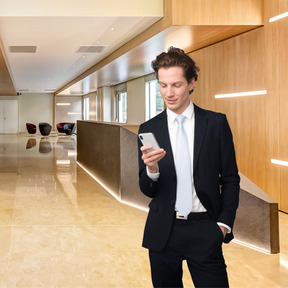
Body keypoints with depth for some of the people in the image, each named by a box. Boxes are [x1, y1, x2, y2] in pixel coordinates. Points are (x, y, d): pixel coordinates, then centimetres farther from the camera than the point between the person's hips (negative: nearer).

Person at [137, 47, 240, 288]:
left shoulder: (216, 123, 0)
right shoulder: (149, 129, 3)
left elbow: (230, 179, 4)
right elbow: (147, 190, 3)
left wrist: (224, 223, -4)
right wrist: (152, 169, -18)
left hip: (204, 231, -1)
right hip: (163, 232, 2)